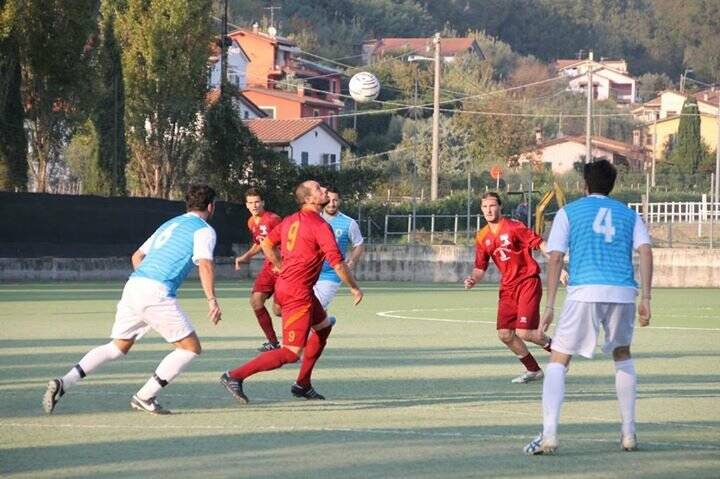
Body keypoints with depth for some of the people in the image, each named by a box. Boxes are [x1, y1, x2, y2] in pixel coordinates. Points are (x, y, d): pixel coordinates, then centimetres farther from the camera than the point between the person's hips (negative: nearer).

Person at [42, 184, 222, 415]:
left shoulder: (169, 224, 28)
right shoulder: (204, 230, 4)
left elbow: (137, 256, 30)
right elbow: (205, 264, -14)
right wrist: (212, 300, -20)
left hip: (134, 284, 8)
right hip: (157, 292, -8)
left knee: (118, 347, 15)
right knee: (191, 347, 3)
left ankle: (63, 383, -1)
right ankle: (145, 397, -3)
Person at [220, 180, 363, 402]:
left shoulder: (290, 220, 9)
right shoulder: (320, 226, -15)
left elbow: (267, 245, 19)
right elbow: (337, 263, -16)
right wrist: (354, 288, -2)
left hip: (285, 284, 10)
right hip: (298, 293, -10)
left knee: (324, 326, 27)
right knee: (291, 353, -9)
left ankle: (303, 384, 29)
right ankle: (235, 376, -13)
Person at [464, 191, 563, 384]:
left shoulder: (514, 227, -10)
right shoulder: (482, 237, 9)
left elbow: (540, 244, -13)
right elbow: (480, 267, 16)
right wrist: (472, 280, -6)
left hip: (528, 282, -6)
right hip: (508, 287, 6)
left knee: (524, 332, -16)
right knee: (505, 334, -1)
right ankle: (533, 370, 17)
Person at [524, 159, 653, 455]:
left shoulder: (568, 212, 13)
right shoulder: (628, 214, 19)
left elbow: (555, 258, 4)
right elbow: (645, 251, 4)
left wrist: (550, 306, 4)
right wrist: (645, 299, 3)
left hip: (585, 291, -3)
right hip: (623, 292, 3)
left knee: (558, 361, 3)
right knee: (622, 356, 26)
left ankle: (548, 435, -13)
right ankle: (628, 433, 23)